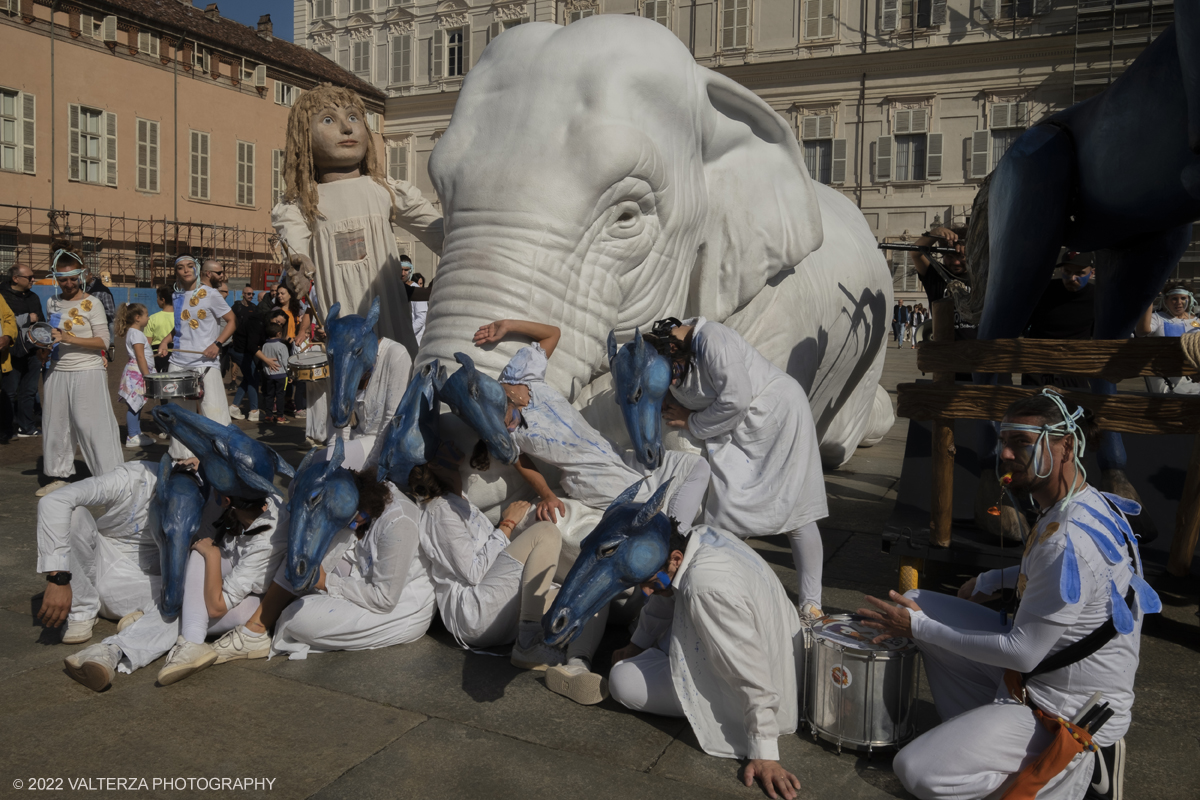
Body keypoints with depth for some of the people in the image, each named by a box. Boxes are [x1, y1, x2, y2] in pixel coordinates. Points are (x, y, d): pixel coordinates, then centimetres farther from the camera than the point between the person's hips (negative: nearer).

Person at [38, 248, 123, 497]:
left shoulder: (92, 304, -6)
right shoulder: (52, 303, 10)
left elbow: (103, 341, -11)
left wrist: (69, 339, -20)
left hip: (88, 372, -6)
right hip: (58, 372, 6)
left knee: (93, 425, -6)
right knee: (57, 424, 9)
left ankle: (110, 476, 0)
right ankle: (59, 475, 21)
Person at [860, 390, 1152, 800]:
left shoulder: (1069, 538, -30)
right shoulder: (1091, 503, 1)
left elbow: (1023, 653, -24)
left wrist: (918, 627, -15)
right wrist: (993, 580, 13)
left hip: (1066, 707, -9)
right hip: (1037, 669, 9)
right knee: (915, 603, 5)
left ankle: (1079, 763, -2)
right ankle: (970, 731, 9)